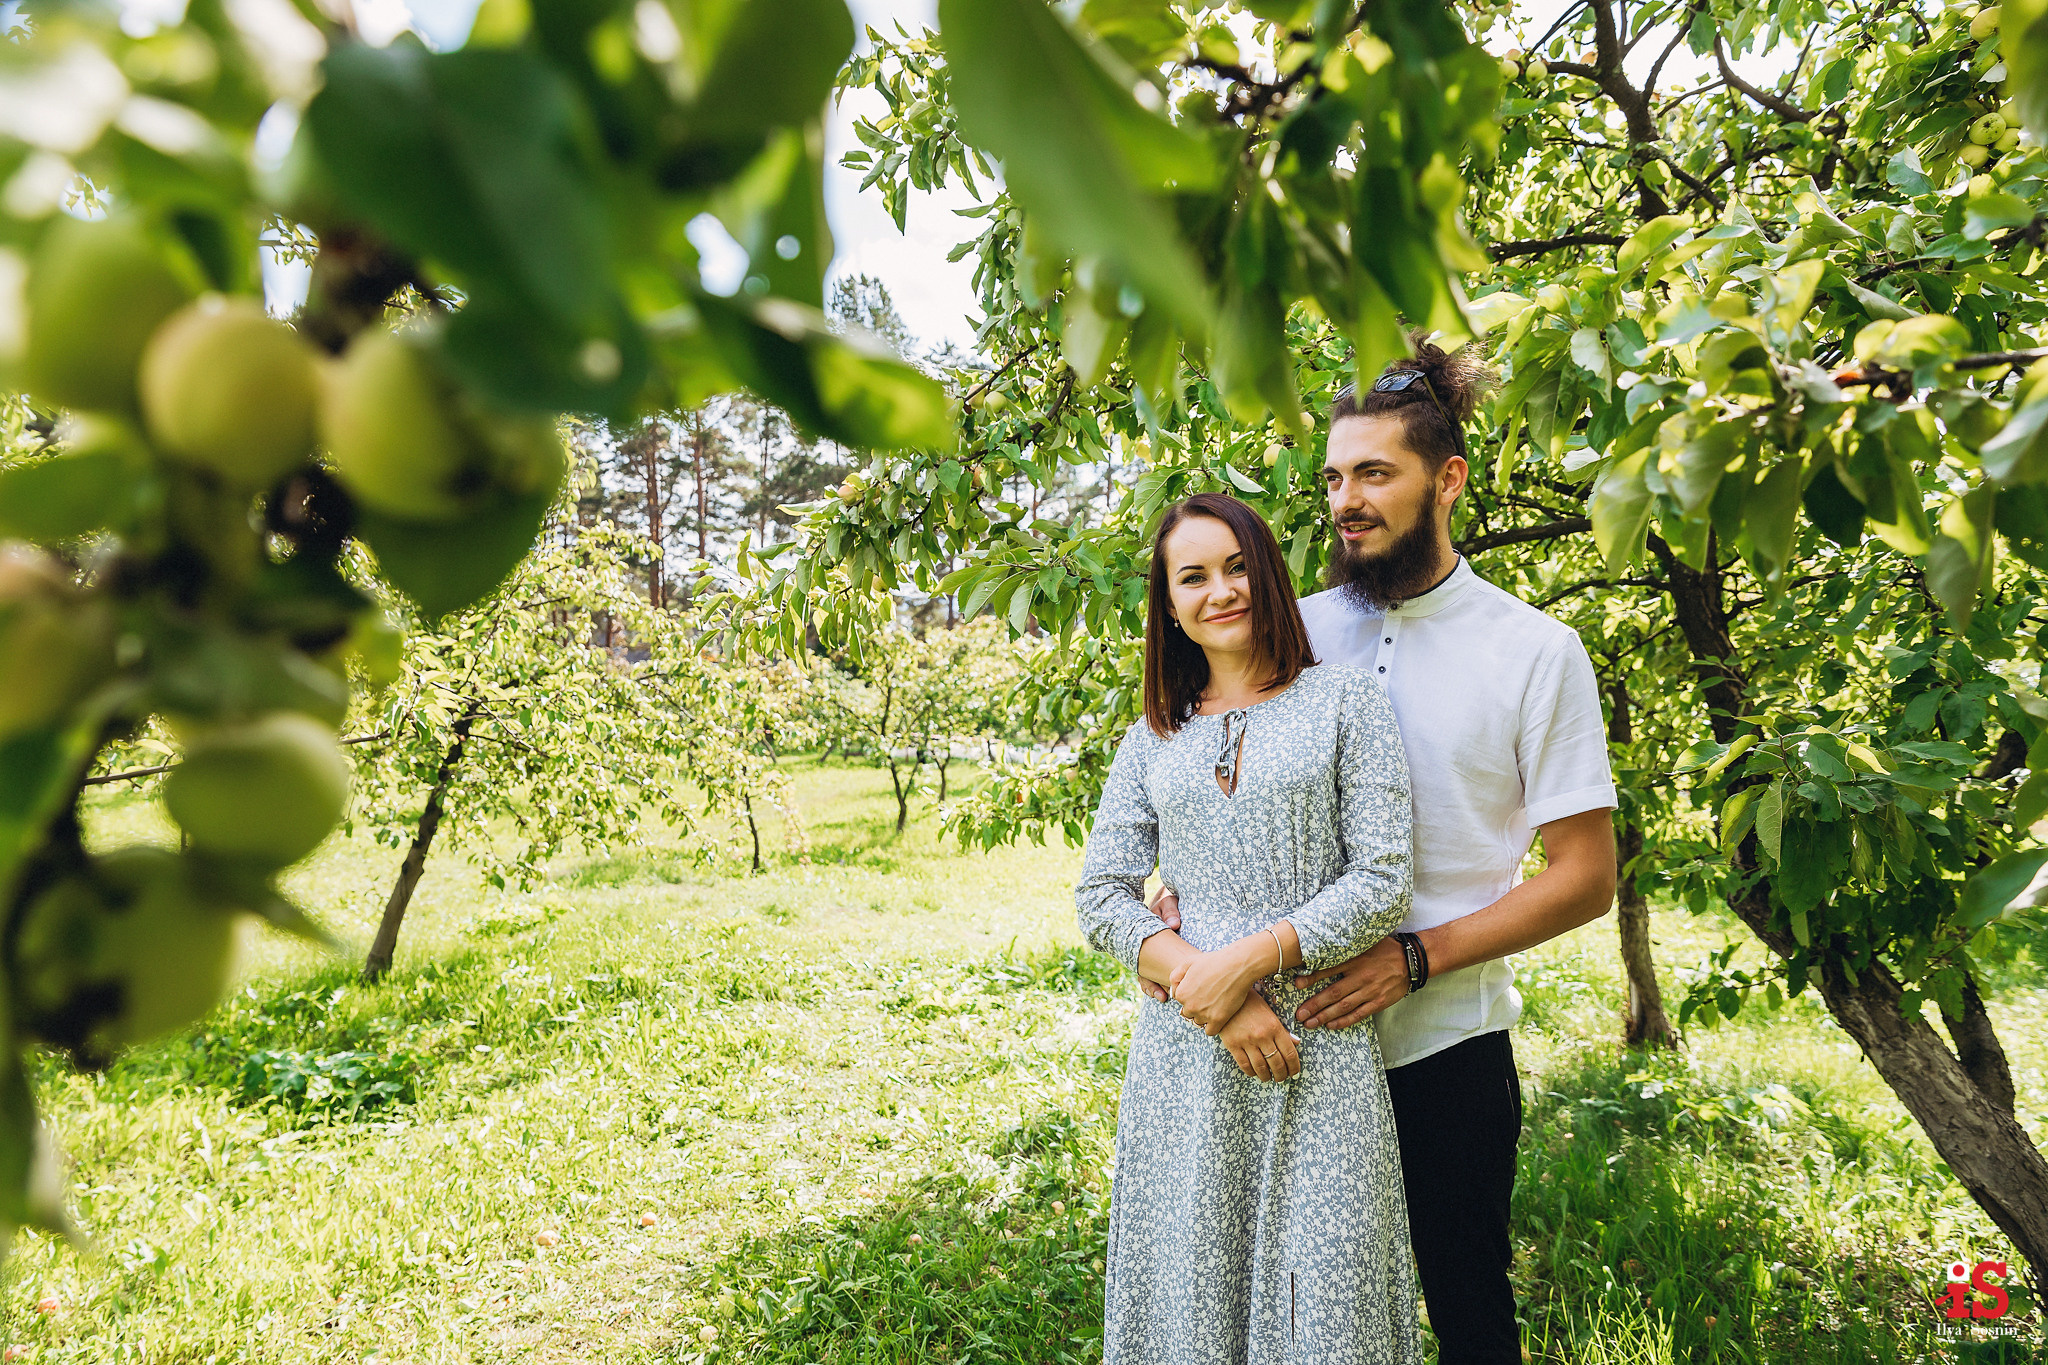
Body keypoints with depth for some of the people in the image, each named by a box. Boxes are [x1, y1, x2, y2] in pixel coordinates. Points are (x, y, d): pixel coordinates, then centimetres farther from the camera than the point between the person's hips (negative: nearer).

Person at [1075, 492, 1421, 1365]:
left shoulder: (1343, 701, 2)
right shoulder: (1152, 740, 10)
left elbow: (1383, 881, -4)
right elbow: (1100, 896, 4)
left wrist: (1247, 960, -14)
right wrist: (1200, 982, -11)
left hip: (1319, 1041, -2)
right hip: (1183, 1045, 2)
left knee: (1323, 1288, 4)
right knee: (1190, 1276, 10)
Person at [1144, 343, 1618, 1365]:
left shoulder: (1537, 652, -5)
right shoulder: (1295, 630, 3)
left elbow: (1585, 877, -5)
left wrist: (1416, 957, -16)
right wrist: (1179, 892, -8)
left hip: (1444, 1044, -2)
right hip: (1294, 1031, 3)